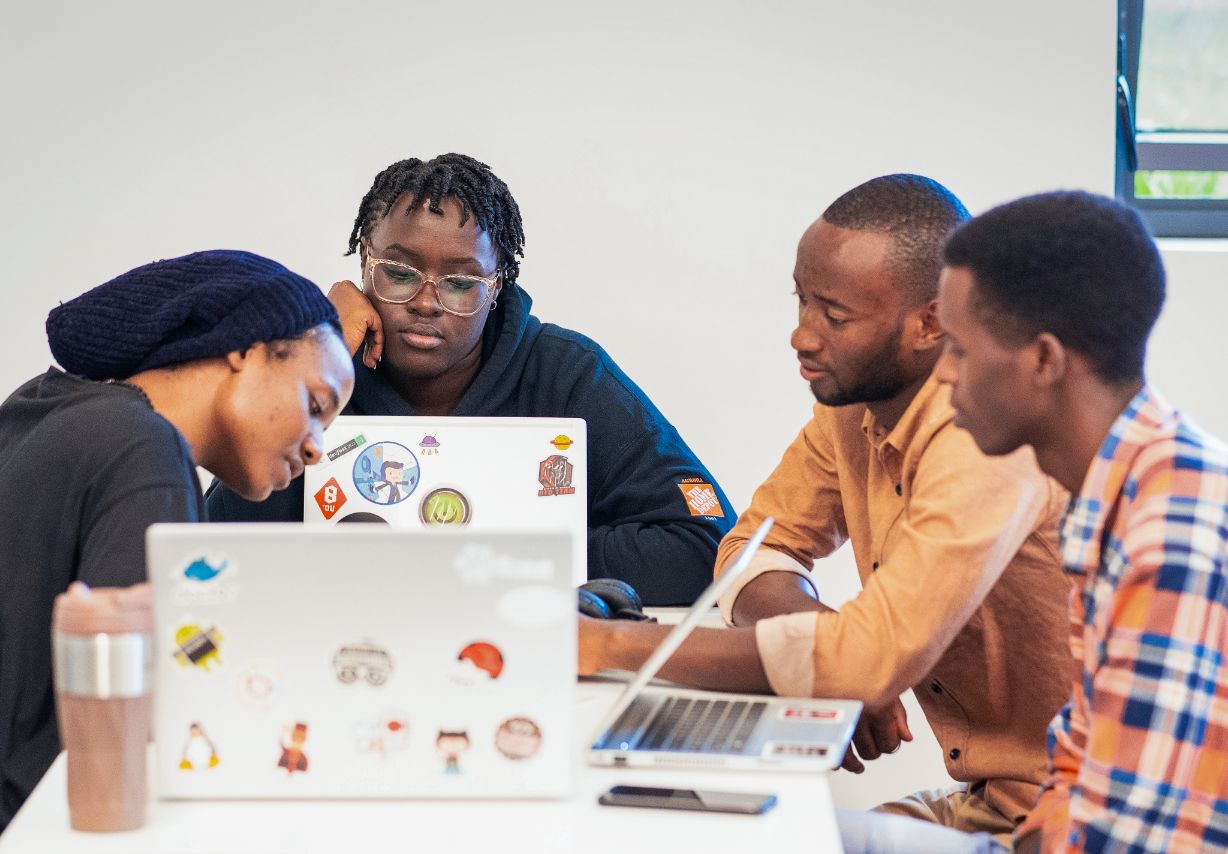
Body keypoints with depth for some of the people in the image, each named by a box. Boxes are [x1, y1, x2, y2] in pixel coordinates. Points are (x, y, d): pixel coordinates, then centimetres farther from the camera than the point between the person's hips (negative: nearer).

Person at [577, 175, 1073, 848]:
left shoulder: (989, 432, -24)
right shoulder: (852, 402, 2)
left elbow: (875, 653, -30)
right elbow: (758, 546, 9)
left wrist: (614, 645, -26)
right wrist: (836, 668, -14)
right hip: (978, 794, 7)